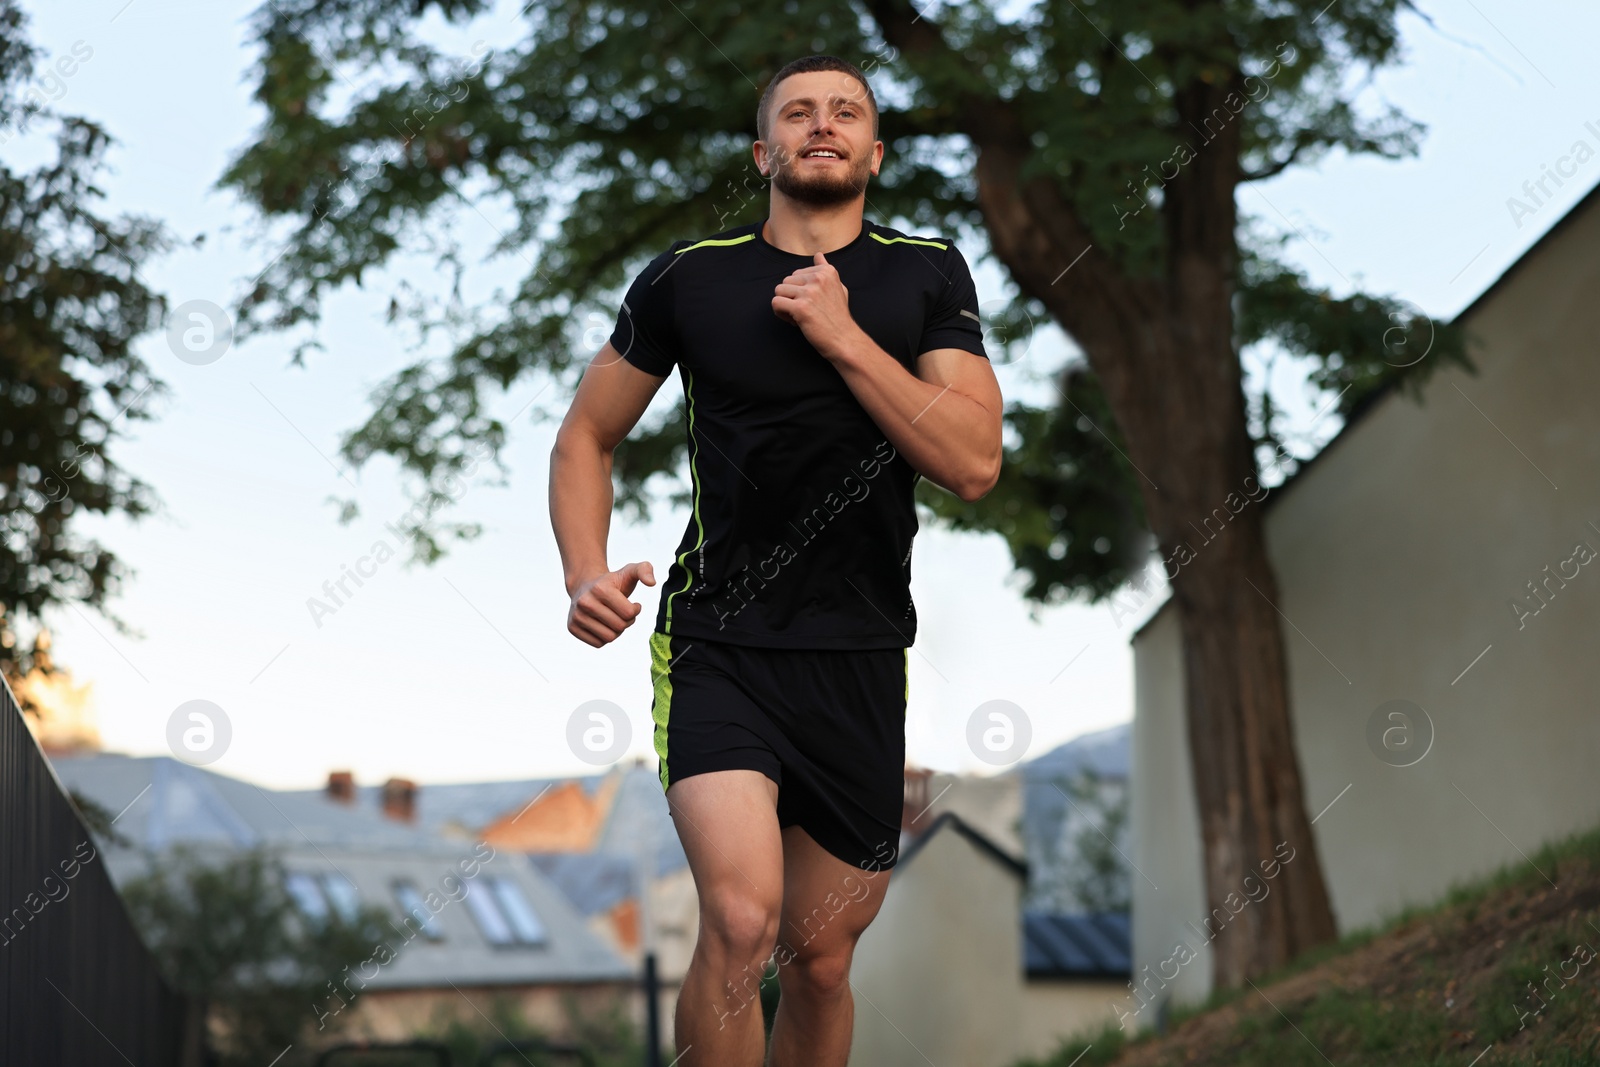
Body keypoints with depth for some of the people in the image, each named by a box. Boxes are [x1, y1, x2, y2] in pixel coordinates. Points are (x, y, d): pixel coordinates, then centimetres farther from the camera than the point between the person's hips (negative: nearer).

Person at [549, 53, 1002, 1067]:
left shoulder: (929, 274, 5)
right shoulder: (689, 276, 3)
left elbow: (973, 464, -7)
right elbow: (587, 436, 13)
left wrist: (843, 336, -13)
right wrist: (587, 573, -5)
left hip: (863, 654, 2)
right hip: (720, 641, -2)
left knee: (821, 959, 9)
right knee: (740, 919, -22)